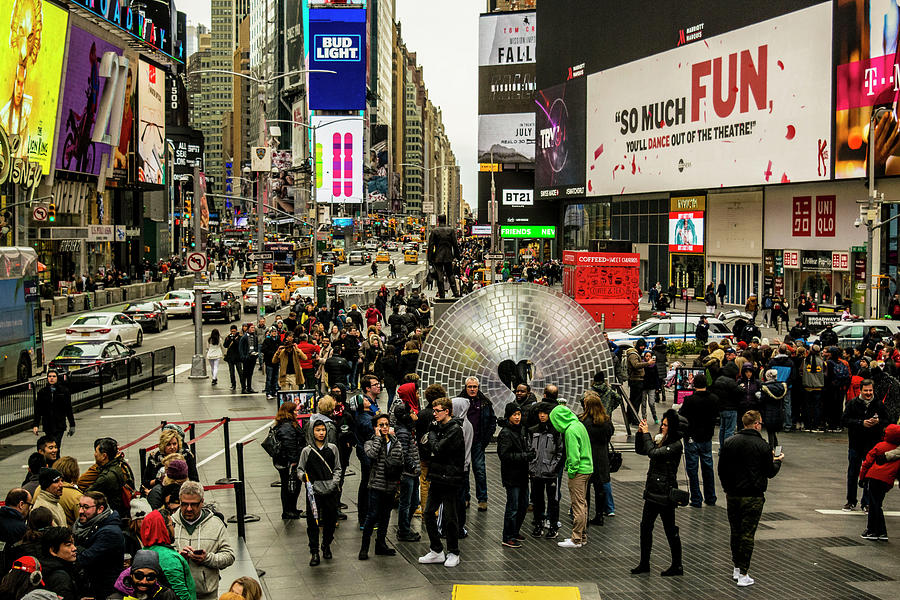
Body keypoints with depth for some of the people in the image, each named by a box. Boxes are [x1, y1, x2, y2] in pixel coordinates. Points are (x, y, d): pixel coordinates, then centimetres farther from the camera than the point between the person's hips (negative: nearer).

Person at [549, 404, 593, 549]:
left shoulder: (571, 430, -18)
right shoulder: (579, 425, 12)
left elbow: (574, 454, -21)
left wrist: (571, 471, -14)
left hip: (578, 471, -10)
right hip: (587, 468, 10)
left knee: (578, 505, -5)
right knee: (582, 503, 15)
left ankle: (576, 539, -1)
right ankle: (582, 536, 22)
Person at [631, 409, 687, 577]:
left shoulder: (676, 445, -16)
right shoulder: (661, 441, 10)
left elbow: (653, 453, -23)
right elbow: (640, 450, 16)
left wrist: (646, 434, -14)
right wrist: (640, 433, 2)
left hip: (665, 493, -9)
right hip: (653, 491, 9)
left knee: (670, 530, 2)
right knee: (645, 527, 11)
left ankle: (677, 566, 13)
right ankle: (644, 563, 20)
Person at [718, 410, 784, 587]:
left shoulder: (729, 442, 0)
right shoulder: (762, 445, -11)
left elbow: (721, 469, 6)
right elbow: (770, 472, -2)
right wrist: (777, 461, 19)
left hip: (732, 496, 4)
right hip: (753, 497, -4)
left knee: (735, 532, 16)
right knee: (748, 534, 0)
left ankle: (736, 569, 24)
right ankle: (743, 575, 1)